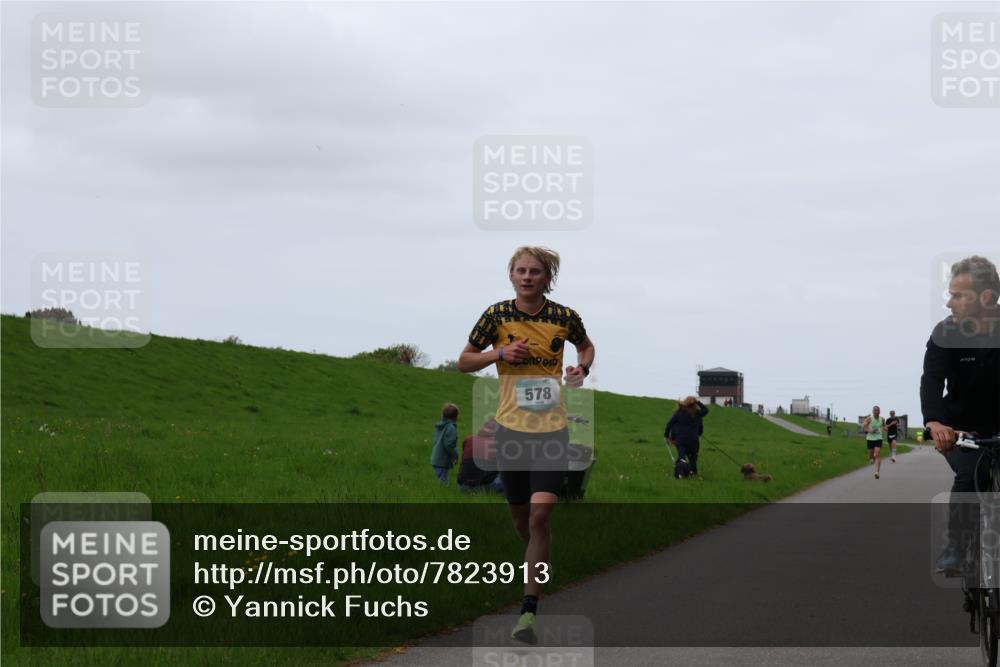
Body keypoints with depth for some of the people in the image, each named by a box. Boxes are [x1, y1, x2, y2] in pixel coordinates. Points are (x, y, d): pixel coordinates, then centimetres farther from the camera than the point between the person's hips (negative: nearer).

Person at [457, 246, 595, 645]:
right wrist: (500, 353, -11)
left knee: (540, 514, -14)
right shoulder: (496, 315, -2)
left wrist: (582, 368, -3)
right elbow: (464, 361, 6)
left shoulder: (565, 317, -2)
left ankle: (528, 611, -12)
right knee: (520, 517, 11)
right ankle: (540, 567, 43)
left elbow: (586, 346, 20)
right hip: (510, 428, 2)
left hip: (552, 429, -2)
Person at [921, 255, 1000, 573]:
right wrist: (934, 422, -47)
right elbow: (931, 380, -27)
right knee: (970, 474, -26)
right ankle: (955, 545, -14)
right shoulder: (946, 334, -15)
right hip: (958, 430, -2)